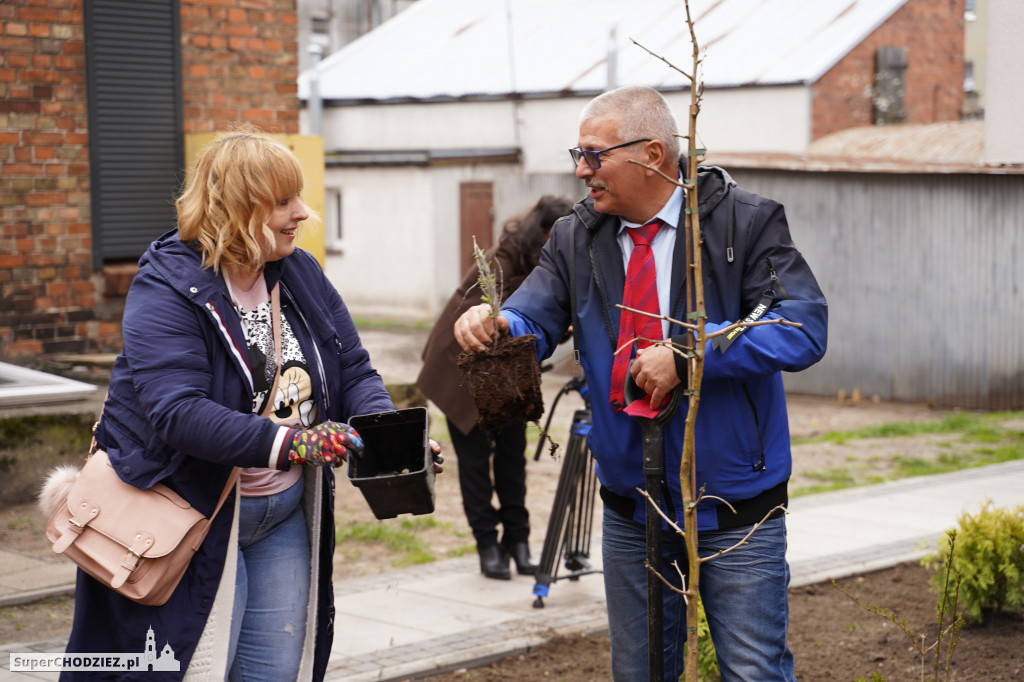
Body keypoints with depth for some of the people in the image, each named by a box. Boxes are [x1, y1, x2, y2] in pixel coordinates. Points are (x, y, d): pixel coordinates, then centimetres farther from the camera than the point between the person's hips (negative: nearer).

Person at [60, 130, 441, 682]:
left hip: (285, 513, 6)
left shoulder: (300, 274, 3)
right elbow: (179, 412, -29)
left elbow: (354, 372, 6)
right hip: (193, 515, -6)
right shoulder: (166, 289, -17)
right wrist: (286, 442, -38)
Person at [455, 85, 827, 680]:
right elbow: (533, 323, -4)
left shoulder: (746, 222, -10)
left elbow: (805, 329, -19)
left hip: (735, 504, -4)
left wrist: (688, 354, -26)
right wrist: (497, 326, -29)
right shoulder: (576, 239, 4)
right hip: (632, 510, 4)